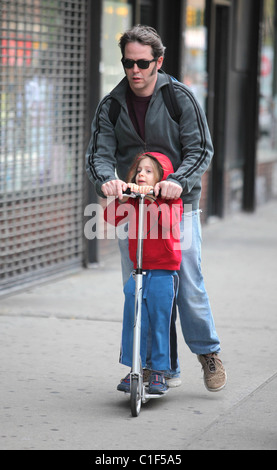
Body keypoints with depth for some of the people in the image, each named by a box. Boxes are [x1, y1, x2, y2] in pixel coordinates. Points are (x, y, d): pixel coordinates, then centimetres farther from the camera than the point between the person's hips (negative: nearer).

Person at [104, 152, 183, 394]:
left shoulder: (171, 201, -4)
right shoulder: (132, 202, 10)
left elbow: (167, 220, -24)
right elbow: (111, 218, -1)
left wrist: (151, 197, -34)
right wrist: (121, 198, -15)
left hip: (163, 273, -4)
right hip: (138, 272, 4)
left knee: (161, 324, -2)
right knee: (133, 323, -1)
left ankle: (159, 373, 8)